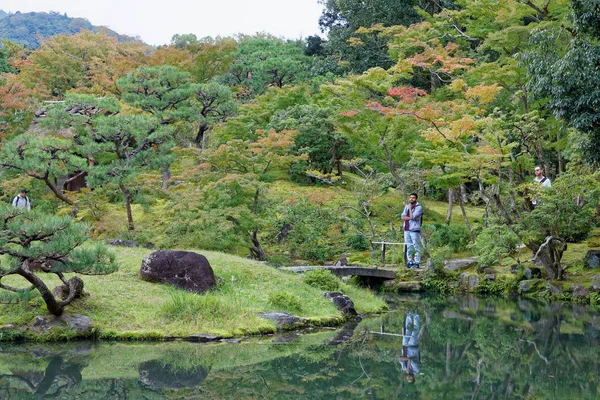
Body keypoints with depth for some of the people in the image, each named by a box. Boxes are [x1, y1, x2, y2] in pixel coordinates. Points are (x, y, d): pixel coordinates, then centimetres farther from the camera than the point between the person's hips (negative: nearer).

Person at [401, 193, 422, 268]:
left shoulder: (418, 207, -4)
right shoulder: (406, 206, 14)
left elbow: (412, 216, -15)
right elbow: (403, 217, 2)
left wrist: (410, 208, -4)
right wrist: (412, 218, -11)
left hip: (414, 230, -6)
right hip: (407, 230, 6)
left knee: (416, 247, -4)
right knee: (408, 247, 9)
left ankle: (417, 262, -2)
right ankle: (410, 261, 16)